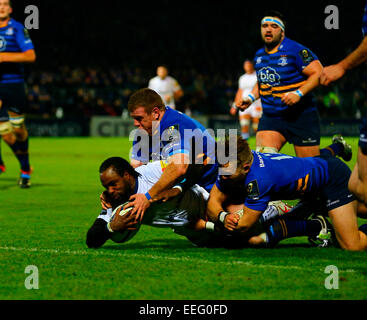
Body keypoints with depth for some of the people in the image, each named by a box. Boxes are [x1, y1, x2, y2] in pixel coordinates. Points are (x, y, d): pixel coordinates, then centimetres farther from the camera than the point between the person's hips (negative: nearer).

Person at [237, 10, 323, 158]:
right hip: (270, 117, 5)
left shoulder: (295, 50, -11)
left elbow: (318, 73, -15)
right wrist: (251, 97, 11)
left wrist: (299, 93, -25)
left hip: (300, 117, -5)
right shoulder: (259, 55, 11)